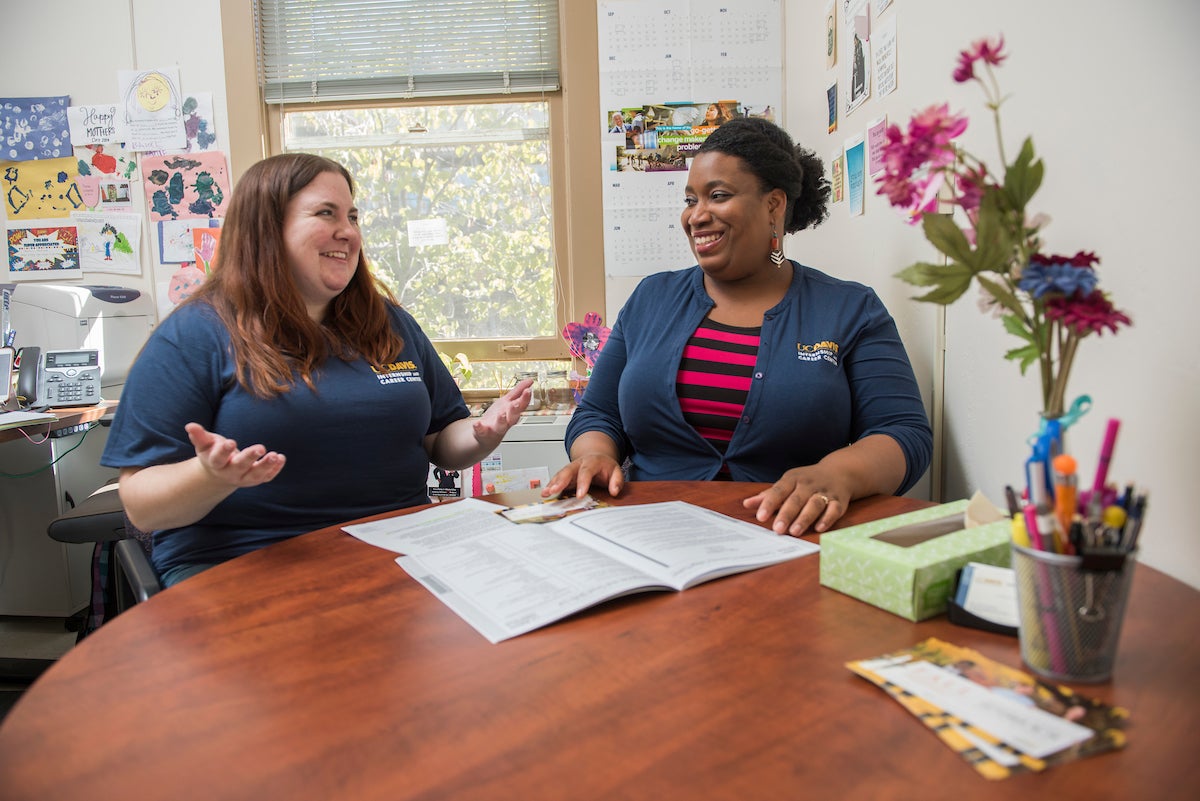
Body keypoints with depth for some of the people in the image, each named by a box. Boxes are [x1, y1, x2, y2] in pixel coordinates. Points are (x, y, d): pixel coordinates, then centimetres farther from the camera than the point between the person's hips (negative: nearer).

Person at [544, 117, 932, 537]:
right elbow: (597, 416, 16)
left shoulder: (851, 311, 8)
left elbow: (907, 434, -2)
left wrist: (838, 474, -24)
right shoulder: (651, 299, 16)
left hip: (791, 545, 0)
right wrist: (595, 455, -9)